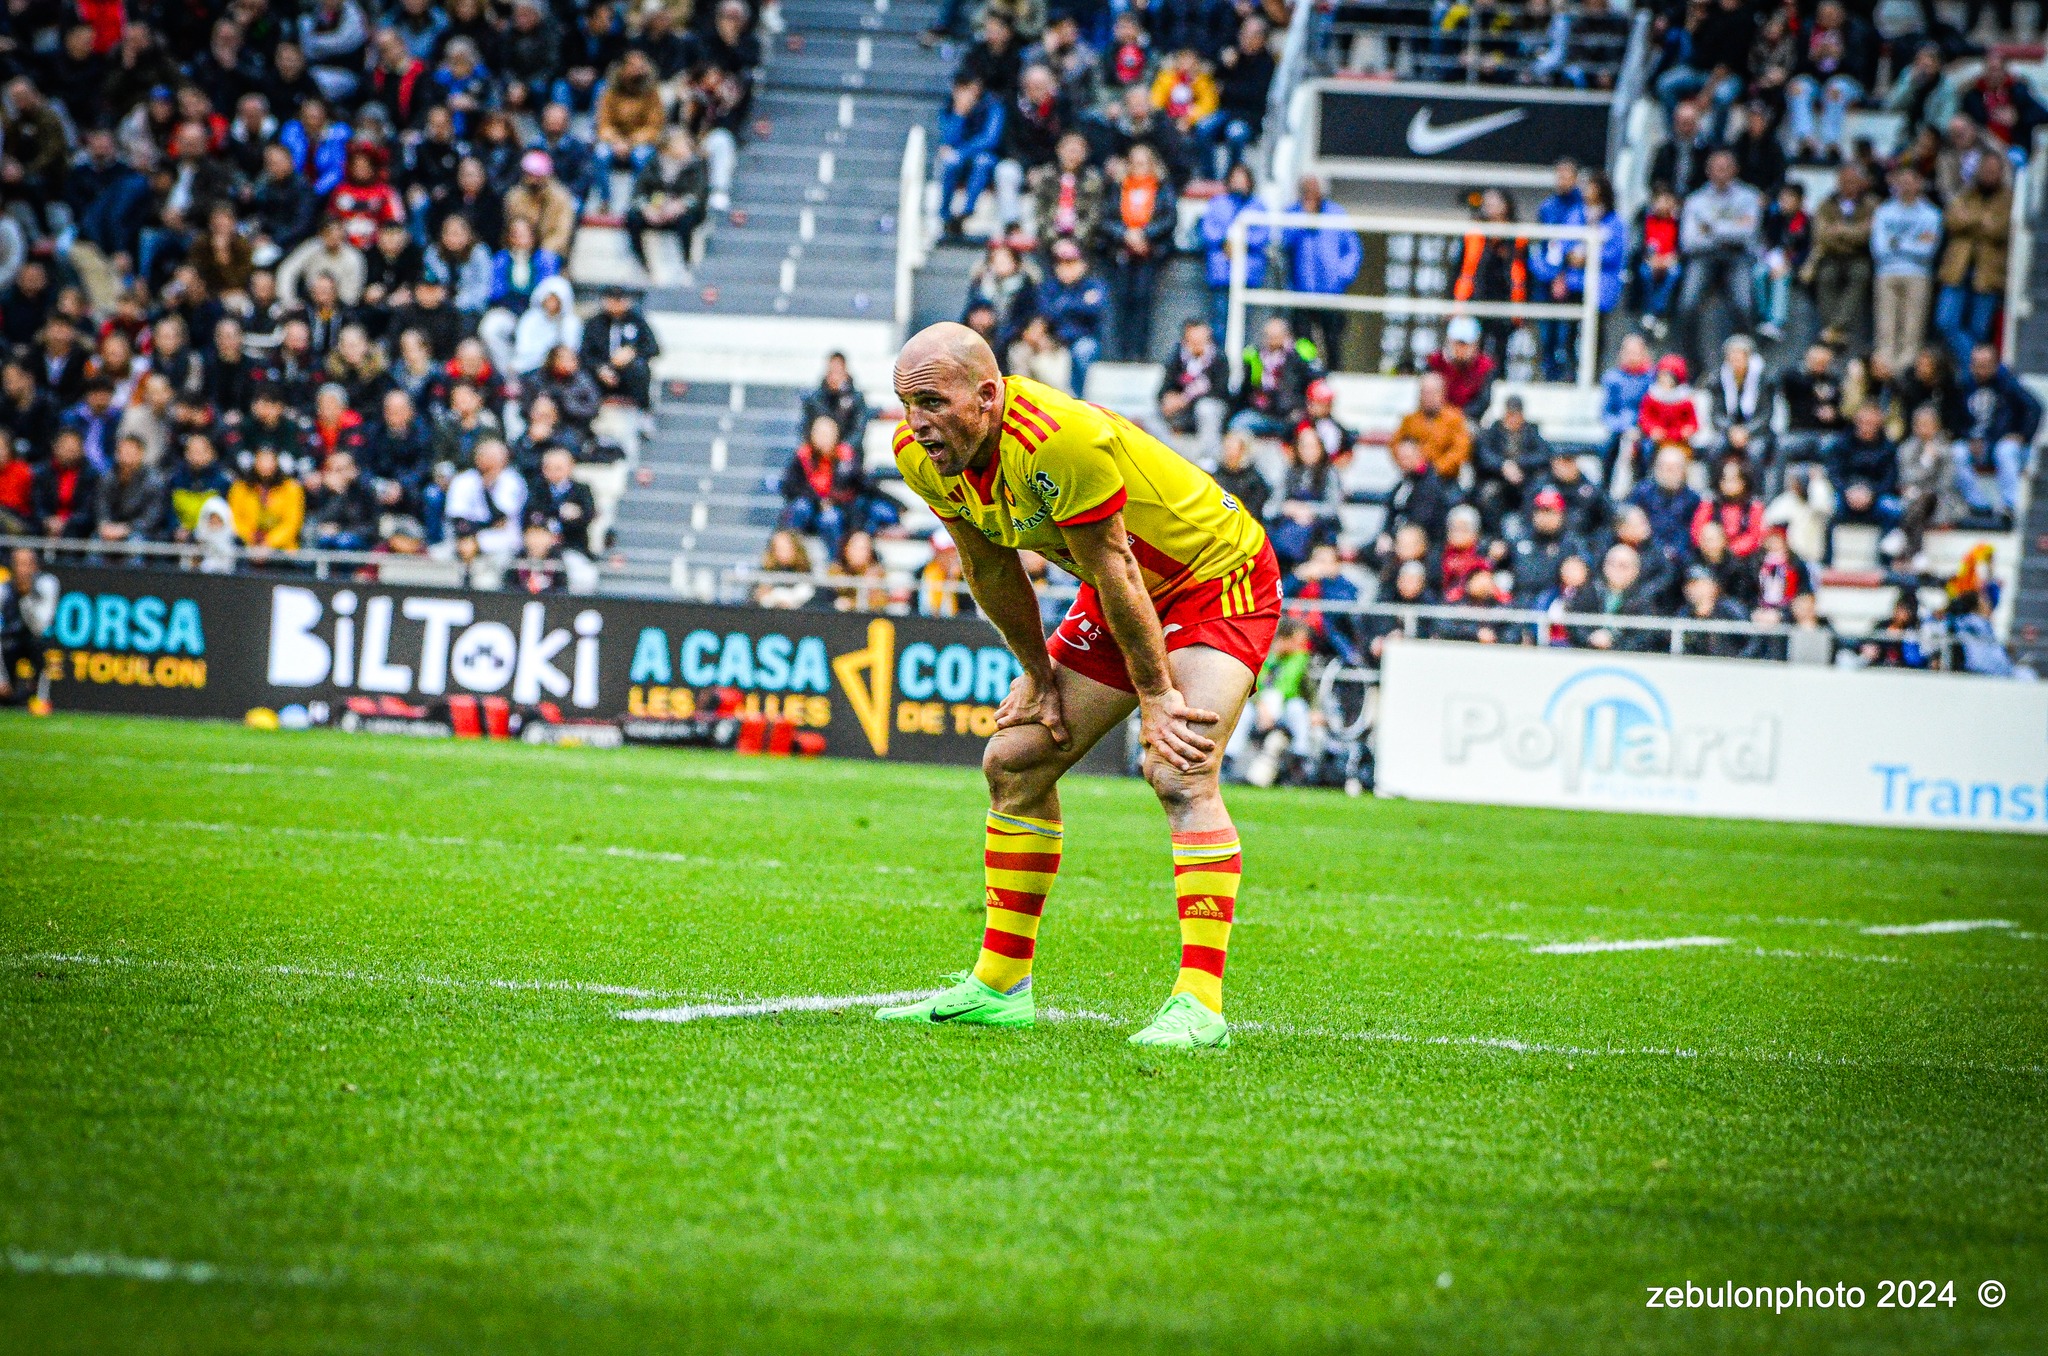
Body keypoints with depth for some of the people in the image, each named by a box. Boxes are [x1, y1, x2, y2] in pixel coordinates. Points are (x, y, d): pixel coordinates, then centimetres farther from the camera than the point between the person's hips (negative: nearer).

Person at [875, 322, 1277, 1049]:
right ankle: (1000, 986, 17)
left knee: (1180, 774, -25)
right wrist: (1039, 676, 9)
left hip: (1218, 578, -8)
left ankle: (1201, 1002, -28)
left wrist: (1156, 696, -19)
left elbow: (1112, 569, -27)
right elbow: (991, 571, 4)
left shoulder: (1064, 440, -36)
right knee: (1014, 761, 7)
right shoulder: (920, 454, -11)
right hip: (1122, 595, 8)